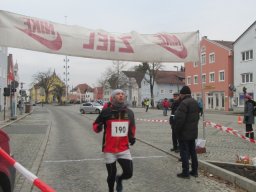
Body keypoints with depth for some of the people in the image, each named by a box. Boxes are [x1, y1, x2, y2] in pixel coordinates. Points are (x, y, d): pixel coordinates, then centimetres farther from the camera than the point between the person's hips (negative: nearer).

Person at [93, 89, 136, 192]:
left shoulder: (129, 112, 1)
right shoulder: (106, 112, -11)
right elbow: (95, 125, -1)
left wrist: (132, 137, 4)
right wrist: (98, 127, -22)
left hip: (124, 149, 3)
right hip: (109, 150, -3)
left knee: (128, 173, -2)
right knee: (112, 175, 8)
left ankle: (119, 179, 35)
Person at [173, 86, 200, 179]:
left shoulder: (184, 103, -21)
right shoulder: (195, 102, 9)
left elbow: (179, 119, -25)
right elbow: (197, 117, 15)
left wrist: (176, 130, -15)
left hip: (184, 133, -9)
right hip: (193, 132, 9)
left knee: (184, 152, 0)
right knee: (192, 151, 16)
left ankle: (185, 172, 6)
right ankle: (194, 171, 25)